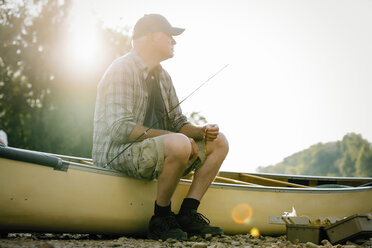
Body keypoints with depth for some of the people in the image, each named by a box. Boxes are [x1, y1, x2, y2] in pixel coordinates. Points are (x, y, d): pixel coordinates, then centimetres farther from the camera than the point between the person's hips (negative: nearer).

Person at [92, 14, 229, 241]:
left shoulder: (162, 76, 16)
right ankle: (161, 219, -17)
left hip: (156, 152, 9)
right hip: (118, 154, -9)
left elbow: (178, 122, 15)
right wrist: (171, 137, -23)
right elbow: (120, 129, -23)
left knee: (218, 142, 3)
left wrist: (202, 131, -7)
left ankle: (187, 214, -6)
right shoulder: (122, 69, -12)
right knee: (178, 144, -36)